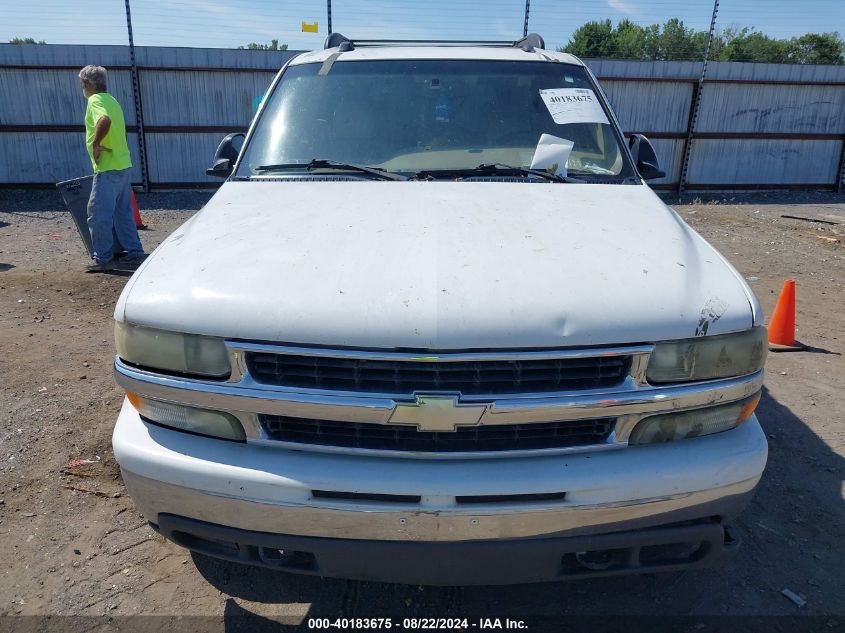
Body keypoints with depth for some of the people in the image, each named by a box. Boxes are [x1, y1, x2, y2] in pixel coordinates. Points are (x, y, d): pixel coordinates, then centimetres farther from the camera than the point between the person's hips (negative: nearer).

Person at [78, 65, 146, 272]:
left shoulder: (95, 100, -10)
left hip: (108, 169, -9)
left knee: (99, 214, -2)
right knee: (124, 214, 14)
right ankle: (135, 253, 17)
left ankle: (103, 259, 1)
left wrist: (96, 144, -20)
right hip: (124, 166, 9)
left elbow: (104, 121, -31)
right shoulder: (112, 100, 17)